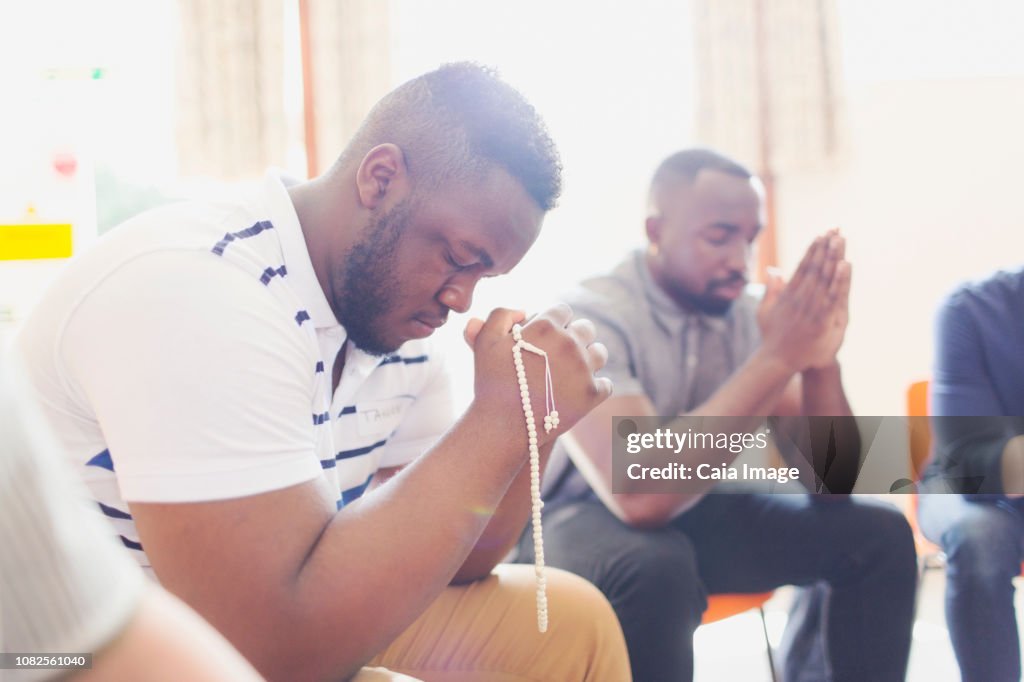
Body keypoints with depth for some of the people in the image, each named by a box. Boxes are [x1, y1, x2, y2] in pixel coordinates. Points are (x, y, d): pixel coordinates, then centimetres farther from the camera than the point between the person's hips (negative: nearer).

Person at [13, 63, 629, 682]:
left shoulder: (393, 307, 0)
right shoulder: (195, 290, -26)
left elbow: (439, 557, 4)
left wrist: (529, 420, -13)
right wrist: (501, 418, -27)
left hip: (295, 632, 8)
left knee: (574, 625, 6)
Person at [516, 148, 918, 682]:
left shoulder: (746, 315, -5)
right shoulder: (589, 317, -23)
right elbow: (640, 493, -37)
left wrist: (820, 362, -27)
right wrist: (775, 359, -34)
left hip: (698, 511, 6)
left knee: (877, 535, -8)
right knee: (657, 568, -38)